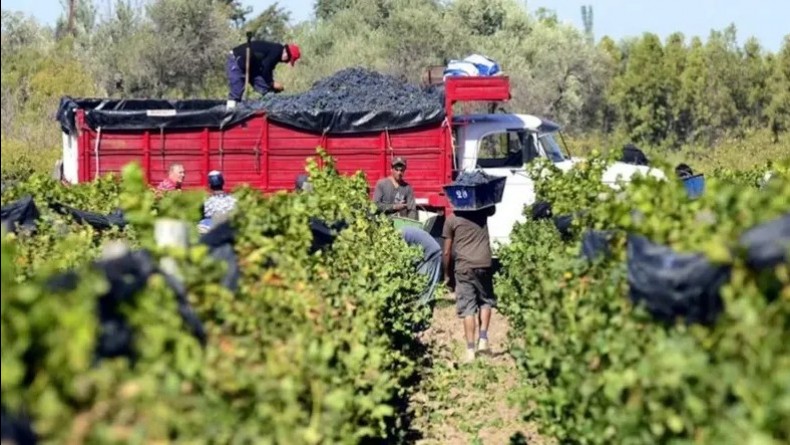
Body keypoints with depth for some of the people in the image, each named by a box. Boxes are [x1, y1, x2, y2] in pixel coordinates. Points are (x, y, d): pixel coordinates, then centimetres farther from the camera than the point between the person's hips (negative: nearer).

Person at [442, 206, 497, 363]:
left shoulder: (451, 219, 5)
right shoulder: (481, 212, 9)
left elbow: (447, 252, 5)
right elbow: (493, 210, 35)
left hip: (464, 267, -1)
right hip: (484, 264, 1)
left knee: (467, 308, -1)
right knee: (485, 301, 19)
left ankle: (470, 351, -6)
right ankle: (483, 339, 3)